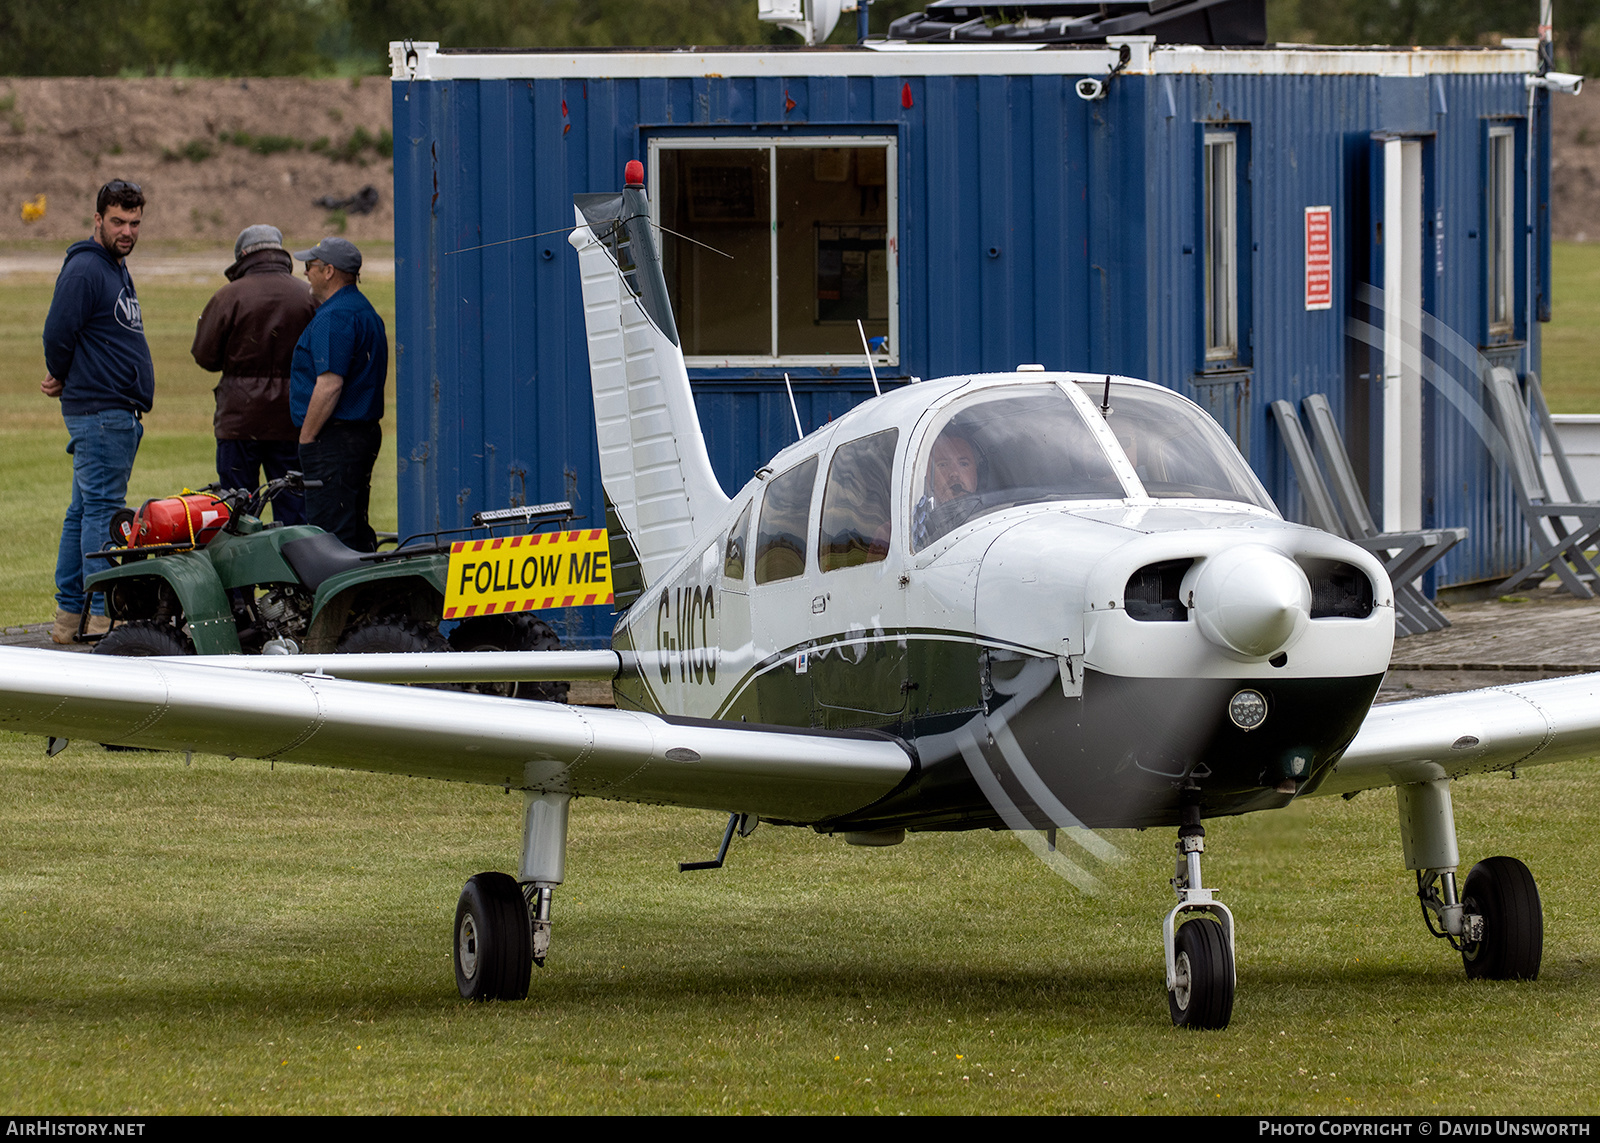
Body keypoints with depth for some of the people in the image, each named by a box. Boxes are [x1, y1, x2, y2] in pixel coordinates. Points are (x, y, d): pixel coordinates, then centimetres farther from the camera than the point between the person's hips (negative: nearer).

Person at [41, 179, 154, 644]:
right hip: (101, 413, -10)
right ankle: (101, 617, -10)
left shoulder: (116, 269, 18)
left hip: (120, 413, 10)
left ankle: (69, 615, 15)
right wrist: (62, 379, 0)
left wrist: (62, 380, 12)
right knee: (102, 511, -10)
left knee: (85, 512, 12)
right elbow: (58, 334, -17)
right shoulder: (85, 270, -14)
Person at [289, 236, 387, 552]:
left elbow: (330, 384, -22)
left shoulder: (334, 317, -16)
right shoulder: (365, 311, 18)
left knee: (331, 533, -11)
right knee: (357, 532, 12)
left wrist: (306, 439, -16)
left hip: (335, 440, -11)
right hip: (365, 432, 11)